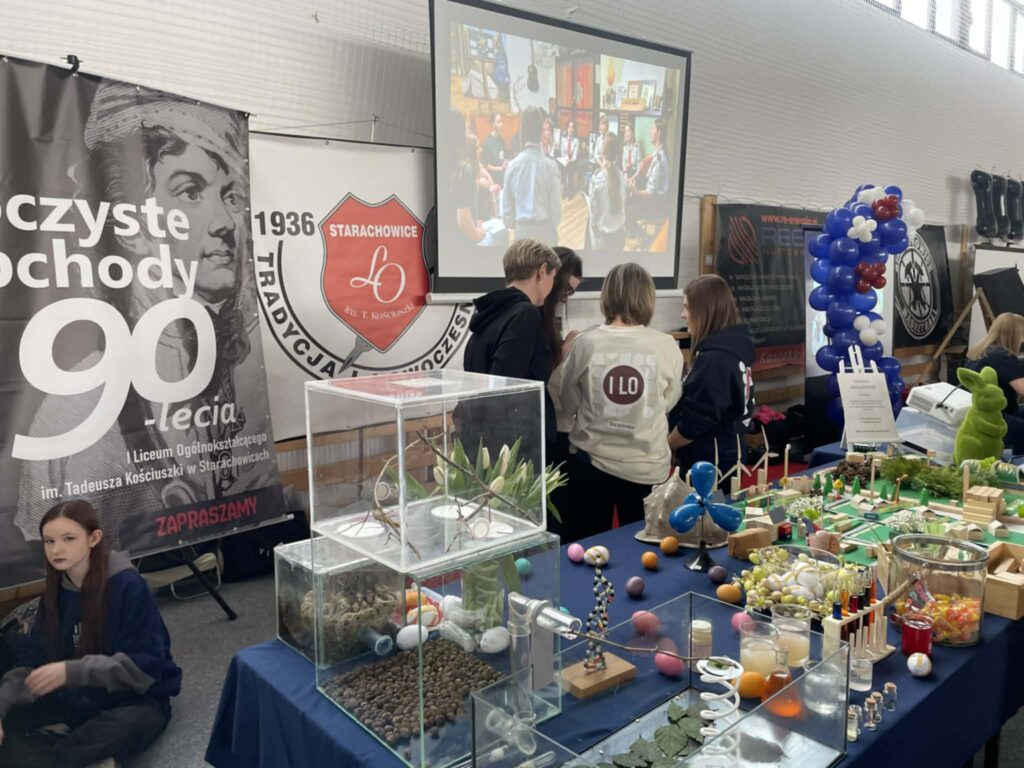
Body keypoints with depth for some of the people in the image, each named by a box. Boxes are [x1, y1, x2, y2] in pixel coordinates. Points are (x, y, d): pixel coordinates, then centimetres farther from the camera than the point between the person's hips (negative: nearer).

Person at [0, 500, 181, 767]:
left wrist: (72, 671, -31)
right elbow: (32, 659, -2)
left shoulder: (128, 586, -19)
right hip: (79, 697, 6)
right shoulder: (56, 592, 1)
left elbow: (145, 664, -22)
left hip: (136, 699, -6)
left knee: (125, 728, -39)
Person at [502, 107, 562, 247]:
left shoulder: (513, 165, -3)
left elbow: (507, 205, 3)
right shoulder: (550, 165, -8)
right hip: (545, 230, -2)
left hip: (522, 230, 2)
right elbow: (555, 205, -4)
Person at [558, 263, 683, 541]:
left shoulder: (586, 342, -11)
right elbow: (669, 402, 7)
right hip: (647, 467, 0)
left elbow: (568, 406, 2)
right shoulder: (666, 346, -11)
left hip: (590, 463, 0)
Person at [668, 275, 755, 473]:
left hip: (708, 462, -9)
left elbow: (695, 421, -23)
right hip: (726, 455, 9)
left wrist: (663, 446, -5)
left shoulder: (714, 358, -24)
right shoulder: (734, 347, 7)